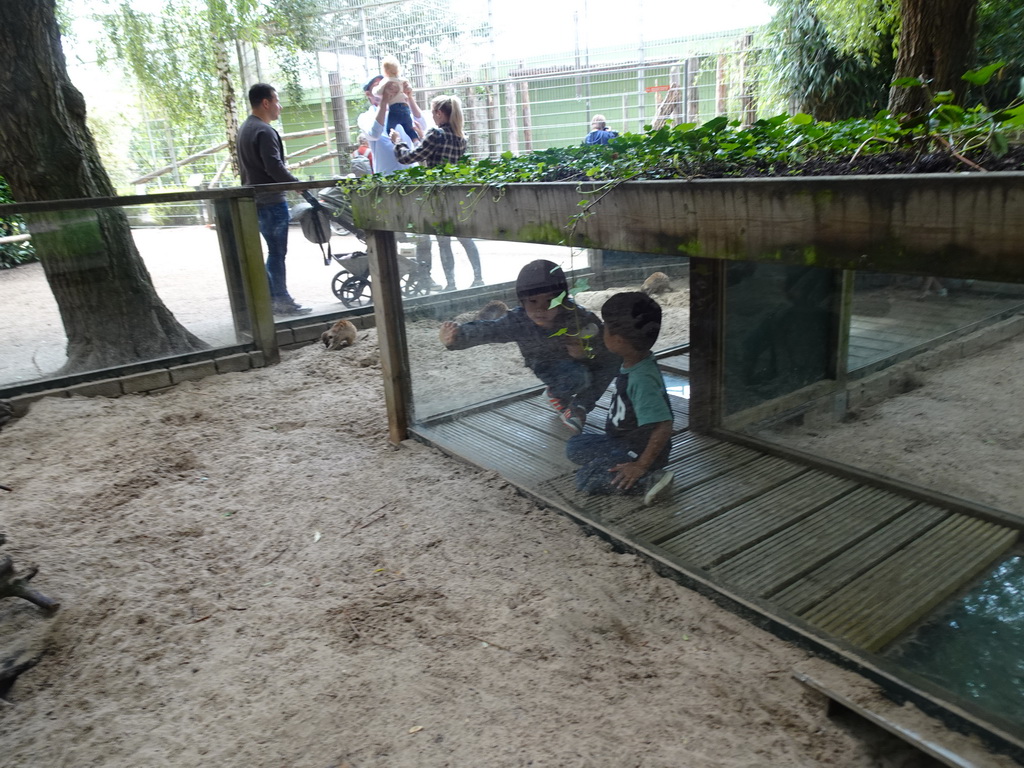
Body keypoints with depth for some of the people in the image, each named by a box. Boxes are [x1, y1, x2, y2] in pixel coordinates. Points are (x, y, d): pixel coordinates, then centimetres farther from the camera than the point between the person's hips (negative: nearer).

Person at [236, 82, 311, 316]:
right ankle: (282, 300, 3)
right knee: (277, 252, -3)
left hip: (256, 198, 10)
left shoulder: (245, 128, 16)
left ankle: (270, 296, 19)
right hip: (271, 200, -10)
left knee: (274, 250, 15)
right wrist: (297, 184, -13)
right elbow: (274, 166, -23)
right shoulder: (264, 131, -16)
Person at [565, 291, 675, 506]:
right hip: (623, 440, 9)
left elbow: (663, 427, -34)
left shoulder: (642, 379, -33)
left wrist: (641, 465, -27)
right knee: (574, 447, 14)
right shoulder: (633, 362, -5)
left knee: (585, 480, -15)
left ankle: (650, 479, -15)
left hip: (640, 449, -9)